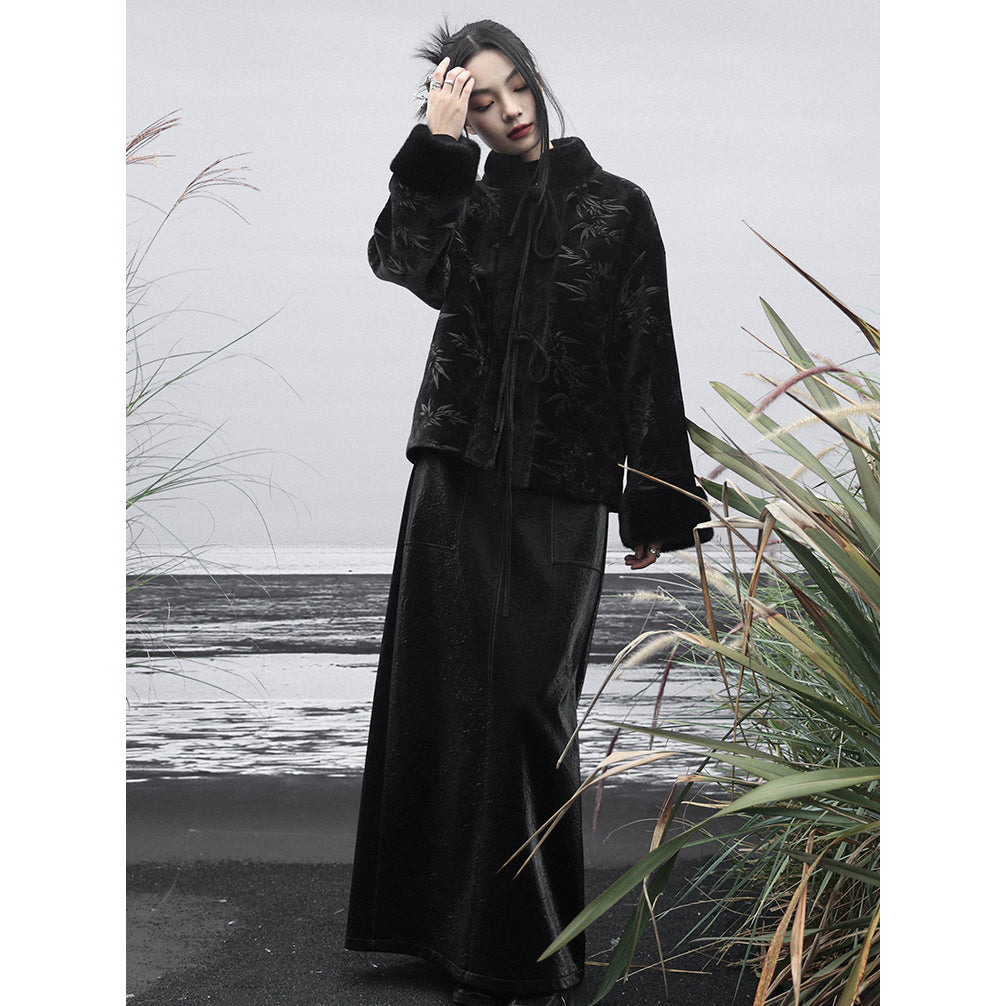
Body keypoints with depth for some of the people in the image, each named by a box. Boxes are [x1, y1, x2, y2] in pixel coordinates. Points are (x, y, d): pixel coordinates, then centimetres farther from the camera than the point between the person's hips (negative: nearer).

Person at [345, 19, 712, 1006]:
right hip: (459, 478, 3)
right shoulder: (462, 201, 11)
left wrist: (657, 504, -2)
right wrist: (435, 146, -11)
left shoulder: (615, 207, 4)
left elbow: (648, 358, 1)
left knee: (526, 699, -4)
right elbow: (402, 260, -12)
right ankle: (447, 913, 18)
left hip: (561, 493, -3)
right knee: (445, 688, 4)